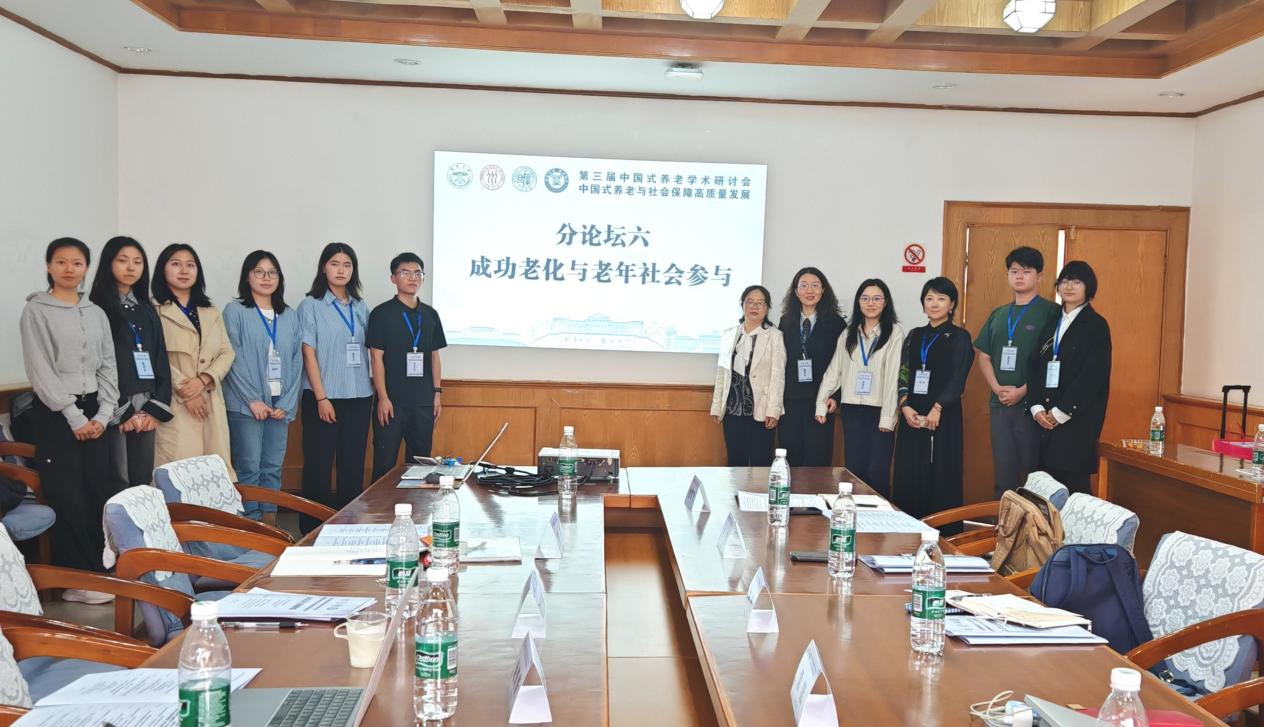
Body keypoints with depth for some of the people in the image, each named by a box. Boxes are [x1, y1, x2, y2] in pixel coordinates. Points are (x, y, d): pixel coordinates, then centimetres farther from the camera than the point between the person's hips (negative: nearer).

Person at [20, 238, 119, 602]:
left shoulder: (96, 313, 11)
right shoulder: (35, 311, -3)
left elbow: (108, 367, 9)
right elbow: (40, 371, -9)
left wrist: (102, 415, -2)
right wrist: (73, 417, -13)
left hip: (93, 411, 5)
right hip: (54, 414, -4)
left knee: (101, 493, 3)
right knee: (69, 499, -4)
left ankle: (101, 570, 13)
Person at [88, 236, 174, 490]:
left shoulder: (147, 310, 15)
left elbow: (160, 360, 11)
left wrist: (157, 407, -1)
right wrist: (121, 412, -12)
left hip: (147, 409, 5)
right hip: (115, 409, -5)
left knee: (143, 481, 7)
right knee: (119, 484, -7)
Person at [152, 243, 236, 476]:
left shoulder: (211, 312, 19)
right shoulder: (154, 310, 1)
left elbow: (227, 352, 10)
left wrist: (202, 380, -7)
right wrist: (184, 390, -13)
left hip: (210, 402, 5)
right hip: (175, 404, -5)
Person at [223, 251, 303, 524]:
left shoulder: (290, 316, 13)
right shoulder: (235, 311, 1)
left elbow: (296, 362, 9)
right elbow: (234, 359, -6)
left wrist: (287, 404, -1)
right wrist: (253, 400, -11)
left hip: (280, 406, 4)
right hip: (246, 405, -4)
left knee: (273, 468, 7)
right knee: (249, 469, -3)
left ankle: (270, 521, 14)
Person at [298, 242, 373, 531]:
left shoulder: (361, 308, 12)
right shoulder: (311, 305, -1)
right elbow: (308, 354, -6)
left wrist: (372, 392, 6)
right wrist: (322, 398, -12)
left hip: (359, 398, 4)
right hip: (324, 398, -4)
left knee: (353, 464, 8)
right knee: (319, 464, 1)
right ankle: (312, 528, 10)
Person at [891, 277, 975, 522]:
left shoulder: (959, 337, 2)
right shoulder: (914, 336, 15)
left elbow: (958, 378, -7)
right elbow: (903, 374, 9)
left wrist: (937, 408, -18)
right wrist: (905, 406, -7)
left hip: (943, 416, -4)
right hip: (911, 415, 4)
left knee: (941, 475, -3)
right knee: (908, 476, 3)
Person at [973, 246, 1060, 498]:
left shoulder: (1051, 312, -3)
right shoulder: (998, 315, 16)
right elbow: (983, 357, 14)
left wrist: (1022, 391, -15)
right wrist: (997, 387, -4)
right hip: (999, 404, 6)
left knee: (1035, 472, -3)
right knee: (1003, 472, 11)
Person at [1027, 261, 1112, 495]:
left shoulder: (1096, 325, -1)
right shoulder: (1051, 323, 16)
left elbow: (1093, 375, -10)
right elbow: (1034, 366, 10)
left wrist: (1061, 412, -13)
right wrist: (1037, 407, -3)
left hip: (1077, 418, -5)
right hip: (1045, 418, 5)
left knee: (1073, 483, -5)